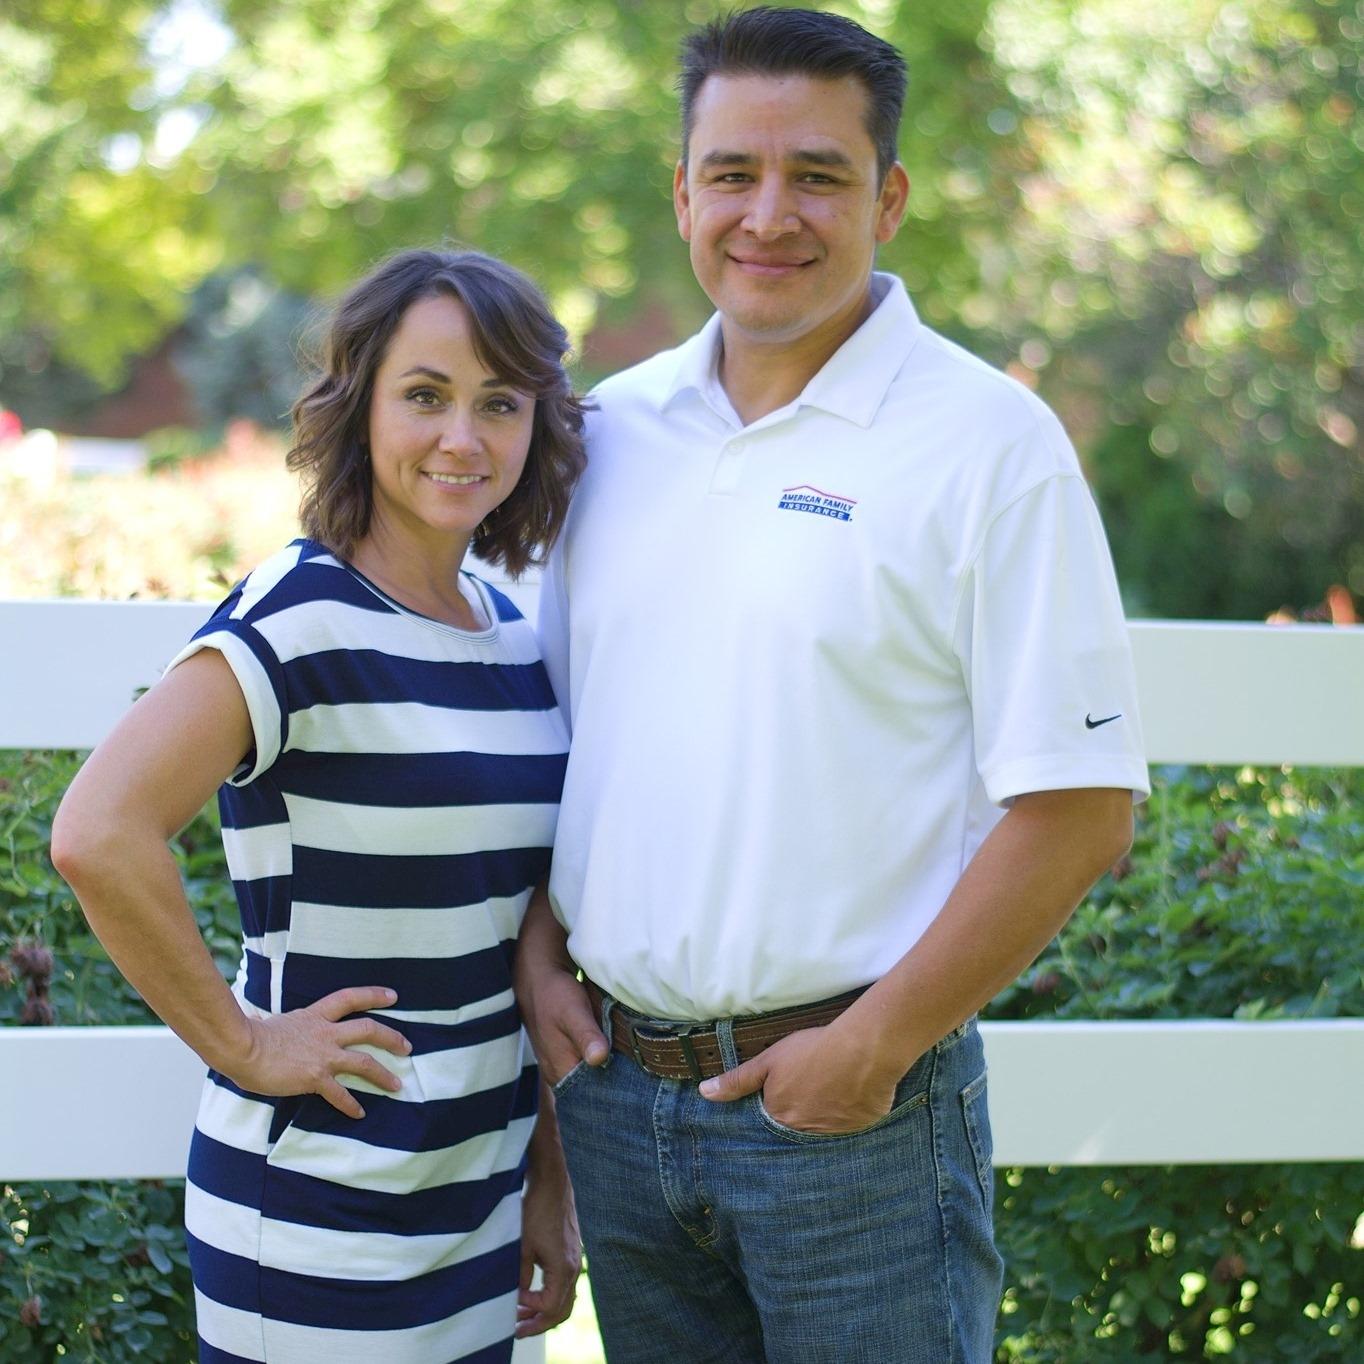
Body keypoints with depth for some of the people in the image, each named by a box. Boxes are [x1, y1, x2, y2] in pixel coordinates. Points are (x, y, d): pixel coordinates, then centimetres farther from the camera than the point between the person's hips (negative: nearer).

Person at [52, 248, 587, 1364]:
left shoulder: (512, 634, 8)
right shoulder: (303, 618, -14)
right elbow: (99, 834, -26)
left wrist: (551, 1182, 14)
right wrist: (241, 1044, -17)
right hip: (321, 1224, -7)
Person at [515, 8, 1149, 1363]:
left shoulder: (989, 443, -9)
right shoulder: (613, 429, 8)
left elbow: (1078, 809, -12)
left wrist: (878, 1044, -13)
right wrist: (535, 947, 5)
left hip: (853, 1101, -5)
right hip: (614, 1086, 5)